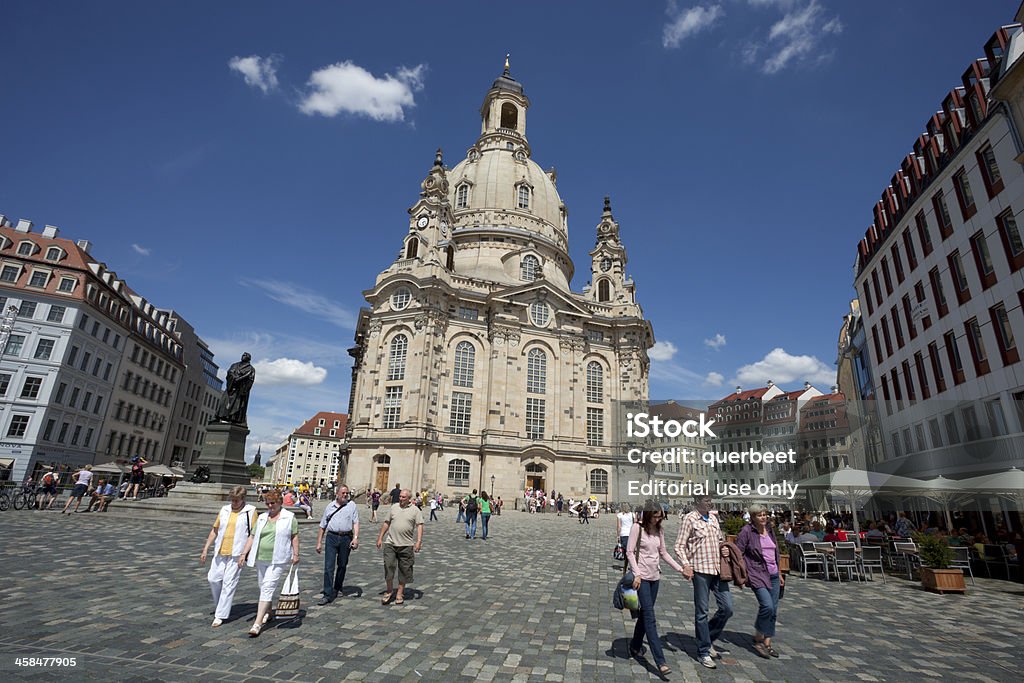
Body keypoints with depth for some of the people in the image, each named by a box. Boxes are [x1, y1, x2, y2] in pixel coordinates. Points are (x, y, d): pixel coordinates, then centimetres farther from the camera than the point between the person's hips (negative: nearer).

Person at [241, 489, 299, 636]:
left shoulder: (289, 517, -3)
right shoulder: (262, 518, 9)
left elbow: (294, 536, -1)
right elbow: (252, 537, 10)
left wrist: (296, 554, -4)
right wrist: (244, 554, 3)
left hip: (277, 561, -5)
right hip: (260, 559, 5)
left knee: (267, 589, -11)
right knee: (263, 588, 18)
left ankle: (258, 623, -9)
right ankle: (267, 612, 39)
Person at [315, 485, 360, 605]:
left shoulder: (352, 506, 4)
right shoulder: (330, 507, 9)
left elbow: (356, 523, -3)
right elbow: (322, 526, 13)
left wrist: (355, 537, -15)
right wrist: (319, 542, 9)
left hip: (346, 538, 0)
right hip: (332, 537, 0)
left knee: (342, 565, 12)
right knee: (329, 566, -7)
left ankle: (337, 588, 30)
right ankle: (328, 594, -3)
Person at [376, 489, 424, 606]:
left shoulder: (415, 510, -1)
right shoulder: (394, 507, 8)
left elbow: (420, 525, -6)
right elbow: (386, 523, 13)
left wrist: (419, 541, -17)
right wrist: (380, 538, 11)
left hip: (406, 545, -2)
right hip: (390, 543, 2)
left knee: (404, 570, 6)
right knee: (388, 566, -2)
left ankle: (400, 594, 20)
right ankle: (389, 591, 18)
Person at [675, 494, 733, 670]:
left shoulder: (713, 518, 11)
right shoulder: (690, 518, -8)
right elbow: (679, 546, -9)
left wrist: (724, 548, 2)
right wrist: (686, 565, -22)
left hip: (718, 569, 6)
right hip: (700, 570, -6)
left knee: (727, 608, 8)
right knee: (702, 612, 3)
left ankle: (709, 638, 29)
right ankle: (703, 652, 18)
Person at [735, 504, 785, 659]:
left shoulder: (769, 530, 10)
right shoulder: (746, 531, -10)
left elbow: (776, 553, 21)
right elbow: (738, 553, -10)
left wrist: (779, 573, 21)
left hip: (773, 575, 7)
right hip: (757, 575, -7)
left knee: (773, 610, 8)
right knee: (767, 605, -18)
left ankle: (767, 643, 21)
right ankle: (758, 640, 1)